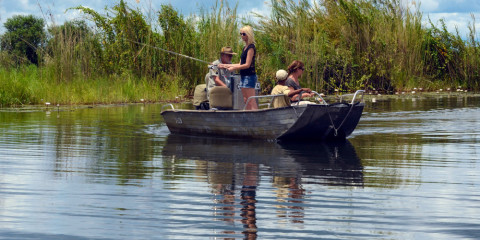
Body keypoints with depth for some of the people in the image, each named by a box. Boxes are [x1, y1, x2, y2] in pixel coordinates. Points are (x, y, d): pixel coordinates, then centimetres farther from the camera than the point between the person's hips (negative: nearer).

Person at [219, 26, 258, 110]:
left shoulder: (251, 48, -11)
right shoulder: (245, 48, 17)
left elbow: (247, 65, -17)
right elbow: (240, 64, 19)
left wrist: (233, 68, -11)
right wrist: (226, 65, 17)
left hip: (250, 77, -10)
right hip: (244, 77, 10)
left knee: (251, 101, -12)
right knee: (246, 101, 8)